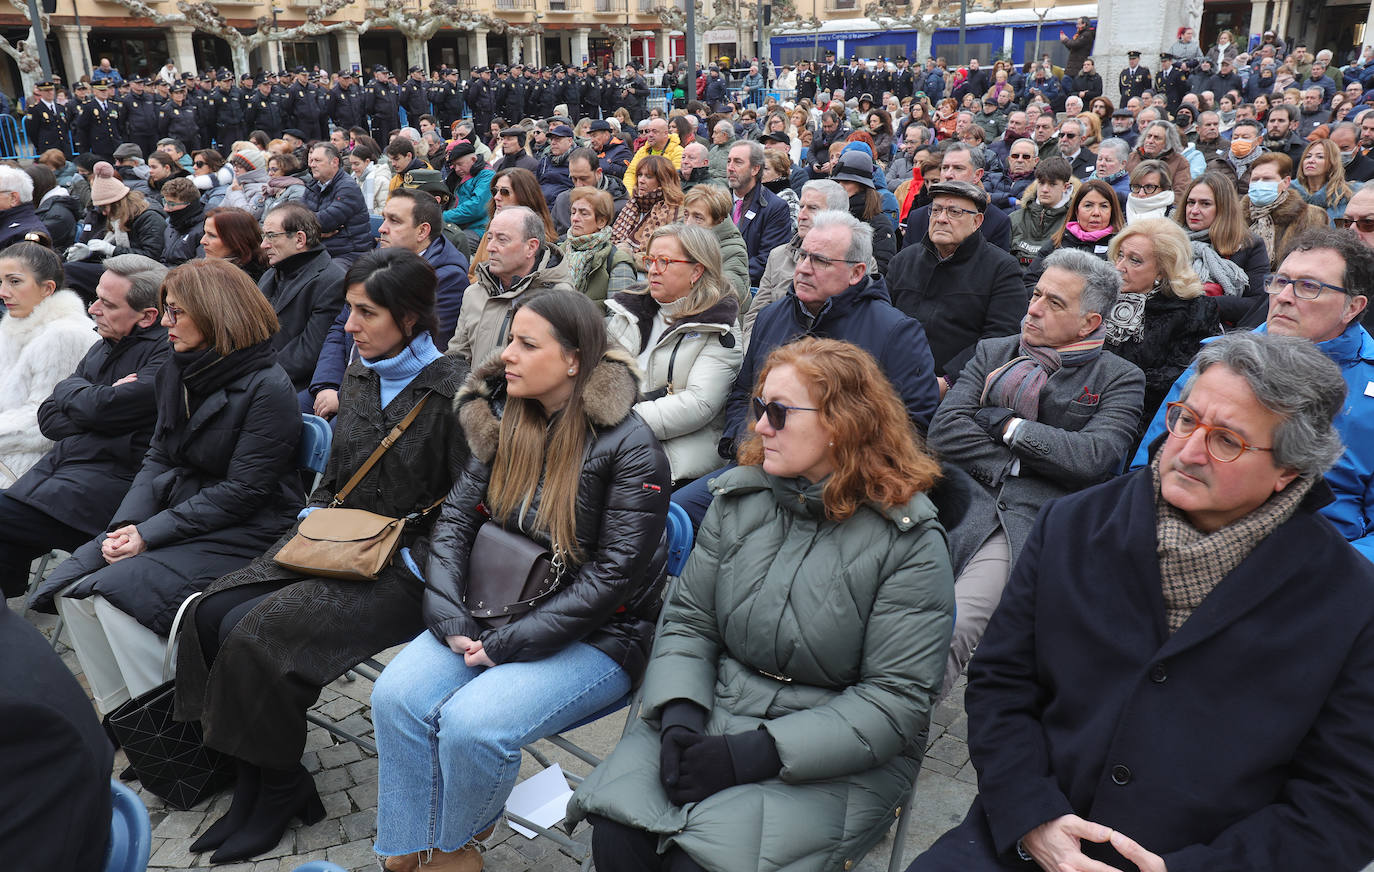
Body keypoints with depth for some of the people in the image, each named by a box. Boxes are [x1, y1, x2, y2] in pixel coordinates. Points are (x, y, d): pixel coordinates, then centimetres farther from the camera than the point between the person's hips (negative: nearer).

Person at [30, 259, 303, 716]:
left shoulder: (267, 387, -15)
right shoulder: (178, 373, 11)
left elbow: (242, 492, -18)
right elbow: (158, 458, 11)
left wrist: (151, 534, -17)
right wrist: (128, 523, -7)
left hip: (241, 534, -8)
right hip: (176, 514, 8)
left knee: (118, 590, -24)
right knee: (71, 589, -8)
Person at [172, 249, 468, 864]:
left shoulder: (451, 392, -13)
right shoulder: (359, 380, 11)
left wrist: (401, 559, -15)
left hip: (405, 568, -7)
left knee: (260, 634, -21)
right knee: (214, 614, -10)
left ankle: (281, 790, 2)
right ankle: (250, 784, 4)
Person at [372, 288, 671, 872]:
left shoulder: (631, 449, -16)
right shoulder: (505, 422, 4)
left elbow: (612, 575, -18)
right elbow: (455, 517, 3)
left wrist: (506, 644, -19)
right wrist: (450, 619, -12)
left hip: (596, 637, -6)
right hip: (497, 612, 6)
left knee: (471, 722, -24)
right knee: (396, 695, -15)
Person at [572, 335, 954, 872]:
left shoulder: (909, 543, -11)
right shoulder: (740, 497, 3)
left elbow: (898, 699, -14)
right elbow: (688, 622, 8)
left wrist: (755, 754, -20)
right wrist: (680, 715, -13)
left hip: (833, 759, -3)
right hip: (715, 715, 4)